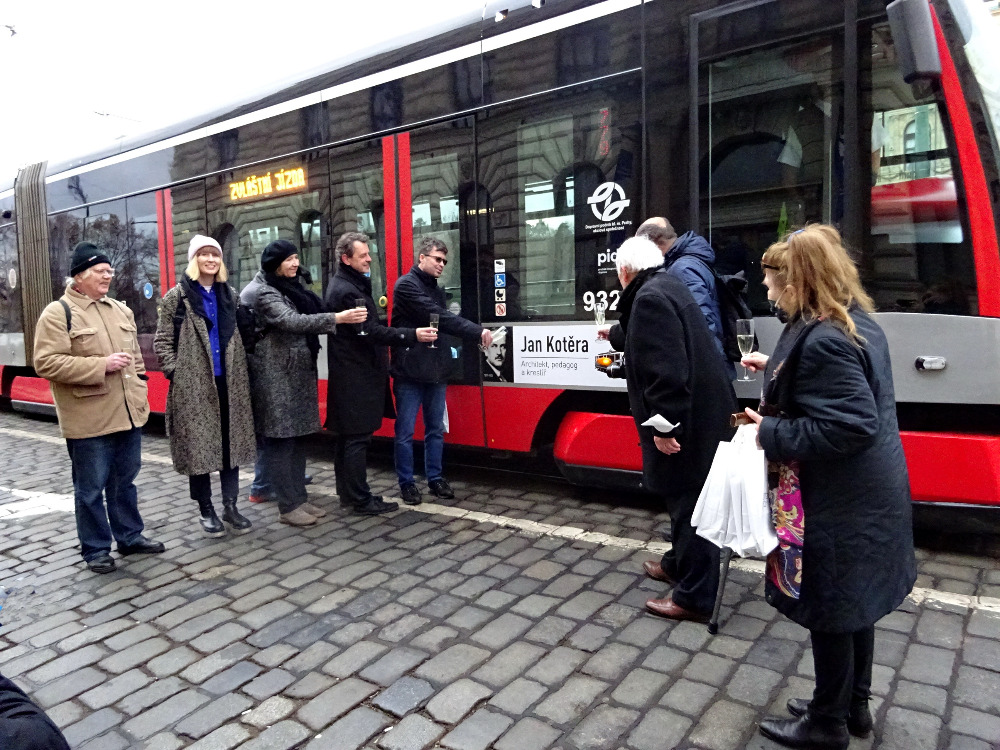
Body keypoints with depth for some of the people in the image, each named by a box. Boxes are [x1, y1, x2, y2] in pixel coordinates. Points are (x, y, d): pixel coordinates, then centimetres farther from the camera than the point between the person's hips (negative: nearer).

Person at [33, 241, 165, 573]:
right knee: (91, 488, 6)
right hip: (89, 420, -6)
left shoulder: (120, 309, 14)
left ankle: (130, 537, 31)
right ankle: (96, 549, 20)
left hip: (129, 413, 6)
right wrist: (101, 365, -19)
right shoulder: (59, 312, -7)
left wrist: (139, 392, 14)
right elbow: (47, 363, -15)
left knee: (125, 481, 17)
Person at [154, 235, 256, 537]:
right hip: (193, 384, -4)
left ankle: (230, 505, 18)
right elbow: (162, 340, -1)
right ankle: (206, 510, 15)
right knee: (198, 445, 2)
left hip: (229, 382, 4)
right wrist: (175, 372, -9)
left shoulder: (229, 295, 12)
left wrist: (240, 369, 9)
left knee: (232, 442, 7)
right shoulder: (177, 296, -1)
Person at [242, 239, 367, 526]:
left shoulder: (285, 287, 17)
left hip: (293, 374, 9)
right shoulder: (262, 292, -12)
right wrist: (338, 318, -34)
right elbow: (292, 321, -27)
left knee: (294, 438, 12)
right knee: (279, 441, -3)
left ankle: (299, 498, 20)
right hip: (273, 377, -9)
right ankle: (288, 507, 3)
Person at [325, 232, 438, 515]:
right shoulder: (345, 291, -16)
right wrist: (412, 335, -25)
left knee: (349, 436, 15)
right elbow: (370, 332, -23)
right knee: (357, 437, -6)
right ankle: (361, 500, 1)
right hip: (356, 377, -11)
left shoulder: (352, 285, 16)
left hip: (355, 375, 11)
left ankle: (347, 492, 25)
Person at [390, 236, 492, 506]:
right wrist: (477, 331, -20)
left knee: (435, 429, 13)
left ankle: (435, 478, 25)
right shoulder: (406, 285, -9)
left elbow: (443, 322, 11)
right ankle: (407, 483, 15)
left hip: (435, 370, 7)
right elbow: (438, 318, -19)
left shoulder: (436, 289, 17)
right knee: (406, 431, 3)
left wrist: (474, 336, -5)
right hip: (410, 372, -7)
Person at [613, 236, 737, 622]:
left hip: (689, 419, -11)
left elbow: (666, 370, -27)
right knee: (685, 497, 23)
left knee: (689, 502, 0)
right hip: (699, 411, 11)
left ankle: (694, 597, 12)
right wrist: (615, 335, 47)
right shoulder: (666, 287, 14)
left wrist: (664, 426, -23)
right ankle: (679, 563, 41)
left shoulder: (649, 297, -19)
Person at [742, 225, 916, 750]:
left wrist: (771, 433, -21)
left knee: (828, 607, 7)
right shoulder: (854, 323, 6)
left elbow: (850, 426, -29)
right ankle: (853, 705, 40)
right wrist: (776, 370, 18)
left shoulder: (822, 340, -25)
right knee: (854, 599, 21)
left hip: (837, 505, -10)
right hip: (864, 495, 10)